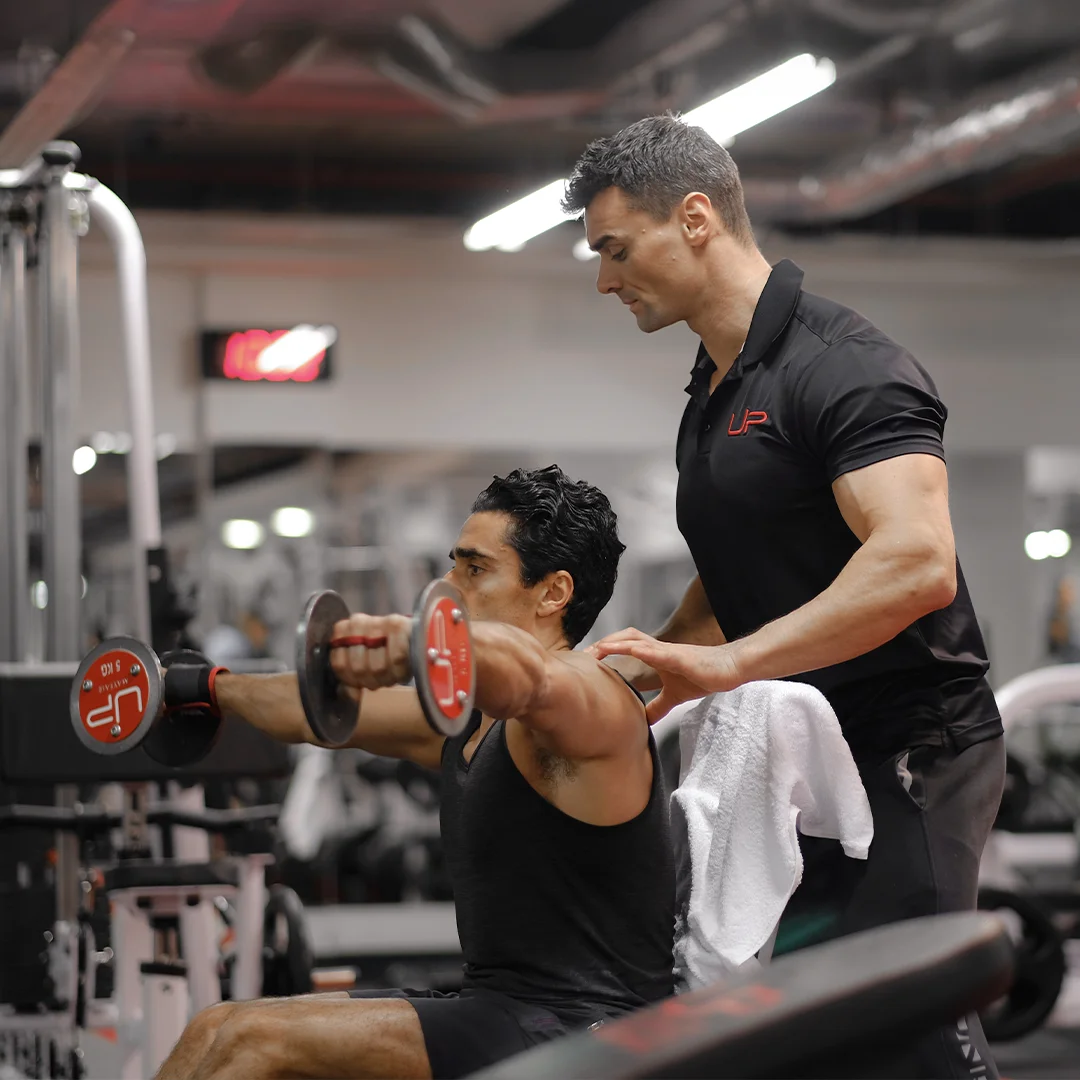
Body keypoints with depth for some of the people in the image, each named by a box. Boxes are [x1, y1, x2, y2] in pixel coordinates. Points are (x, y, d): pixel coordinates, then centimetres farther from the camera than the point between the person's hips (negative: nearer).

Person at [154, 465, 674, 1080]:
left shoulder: (585, 700, -13)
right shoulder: (474, 719, 15)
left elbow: (519, 670, -38)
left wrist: (411, 639, -58)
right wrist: (214, 688, 43)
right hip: (496, 1007, 9)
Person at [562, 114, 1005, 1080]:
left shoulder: (844, 367, -15)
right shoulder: (713, 392, 16)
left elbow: (916, 565, -29)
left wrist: (725, 663, -29)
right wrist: (652, 673, 13)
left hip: (909, 754, -9)